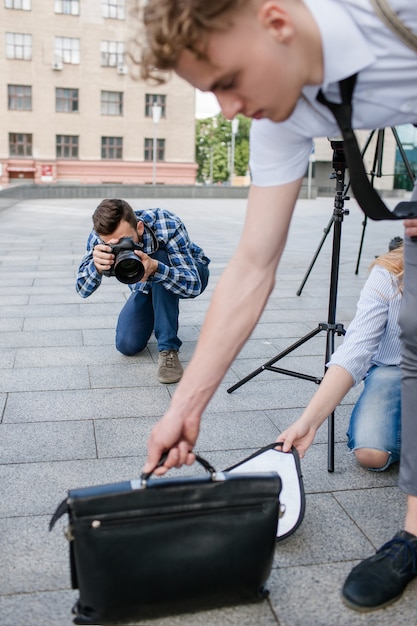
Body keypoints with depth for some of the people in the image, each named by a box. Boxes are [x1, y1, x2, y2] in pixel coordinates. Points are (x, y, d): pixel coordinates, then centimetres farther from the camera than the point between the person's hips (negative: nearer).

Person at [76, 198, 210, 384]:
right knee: (127, 345, -14)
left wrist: (155, 268, -56)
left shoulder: (168, 225, -37)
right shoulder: (100, 236, -27)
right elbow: (83, 290, -25)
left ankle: (168, 348, -26)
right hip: (146, 286, 3)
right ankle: (158, 317, 22)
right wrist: (96, 266, -47)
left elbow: (193, 285, -38)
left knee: (160, 256, -36)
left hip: (190, 271, -3)